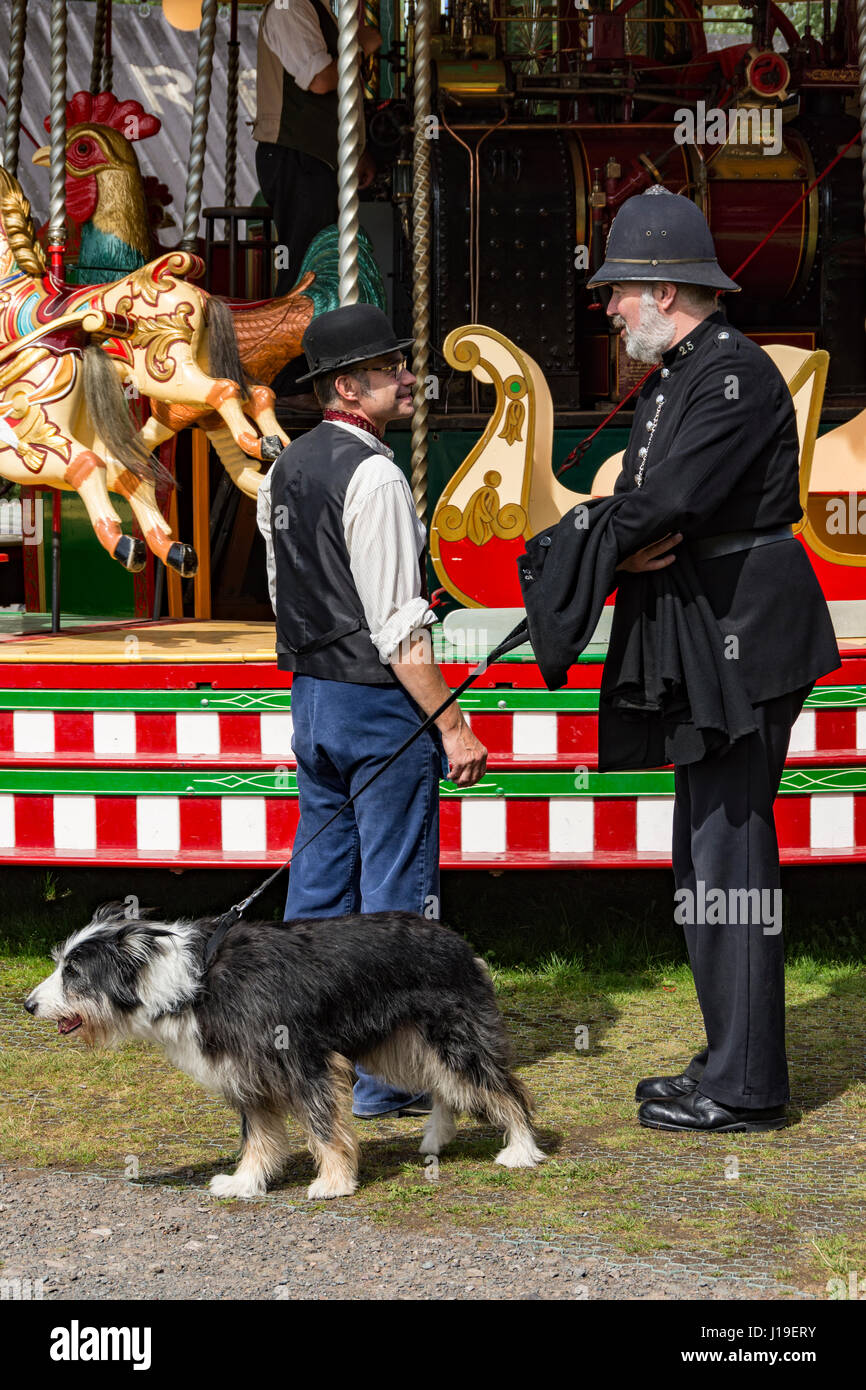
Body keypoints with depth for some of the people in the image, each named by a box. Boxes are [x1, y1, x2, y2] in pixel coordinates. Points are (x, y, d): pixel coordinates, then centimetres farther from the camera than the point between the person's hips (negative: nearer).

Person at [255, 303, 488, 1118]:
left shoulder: (285, 471, 10)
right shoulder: (373, 478, -18)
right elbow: (398, 628, -20)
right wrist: (453, 727, -17)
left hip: (310, 694, 9)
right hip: (380, 700, -9)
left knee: (321, 880, 14)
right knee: (395, 893, -1)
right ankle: (386, 1076, 3)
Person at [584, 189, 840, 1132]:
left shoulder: (734, 373, -15)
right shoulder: (669, 381, 18)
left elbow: (673, 497, -26)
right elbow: (636, 498, 13)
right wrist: (626, 549, -10)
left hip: (746, 641, -11)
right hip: (706, 641, 11)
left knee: (729, 854, -8)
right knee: (705, 854, 14)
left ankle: (745, 1088, -3)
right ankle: (731, 1062, 23)